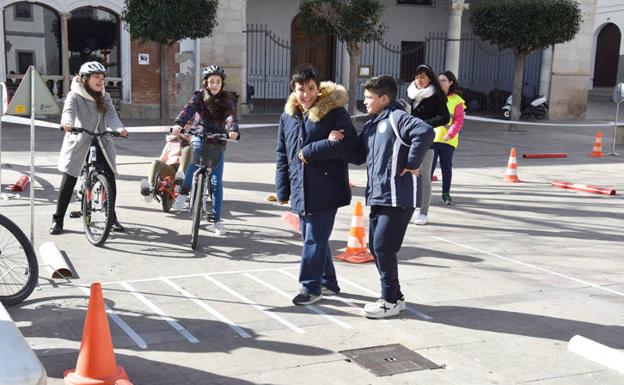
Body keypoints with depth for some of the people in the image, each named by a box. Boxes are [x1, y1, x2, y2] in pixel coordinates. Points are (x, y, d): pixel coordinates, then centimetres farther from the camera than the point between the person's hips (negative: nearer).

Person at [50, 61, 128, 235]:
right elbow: (69, 111, -24)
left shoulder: (104, 97, 8)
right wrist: (67, 123, -48)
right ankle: (57, 220, 8)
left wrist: (119, 128, -30)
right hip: (78, 143, -4)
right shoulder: (75, 96, -5)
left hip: (101, 143, 4)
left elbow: (111, 116, -8)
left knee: (110, 179, -4)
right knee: (69, 181, -4)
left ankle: (112, 218, 13)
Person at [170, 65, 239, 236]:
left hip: (218, 142, 1)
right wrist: (178, 124, -40)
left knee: (217, 183, 1)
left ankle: (217, 220, 9)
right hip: (200, 136, -1)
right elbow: (188, 109, -20)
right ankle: (183, 193, -23)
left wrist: (233, 130, -41)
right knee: (196, 157, -36)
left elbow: (231, 116, -19)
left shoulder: (227, 99, -2)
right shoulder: (199, 96, -2)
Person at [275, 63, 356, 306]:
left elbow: (347, 142, -18)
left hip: (326, 190, -6)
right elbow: (281, 155, 14)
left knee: (315, 239, -5)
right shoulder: (288, 116, 11)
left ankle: (311, 286, 8)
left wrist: (310, 152, -17)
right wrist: (282, 189, 8)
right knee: (313, 238, 15)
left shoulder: (334, 111, -7)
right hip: (301, 190, 6)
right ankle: (328, 282, 30)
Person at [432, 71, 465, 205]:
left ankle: (446, 193, 17)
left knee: (446, 167, 6)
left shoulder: (457, 100, 2)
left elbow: (458, 120, -3)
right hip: (431, 137, 1)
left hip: (447, 140, -1)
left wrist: (450, 134, -17)